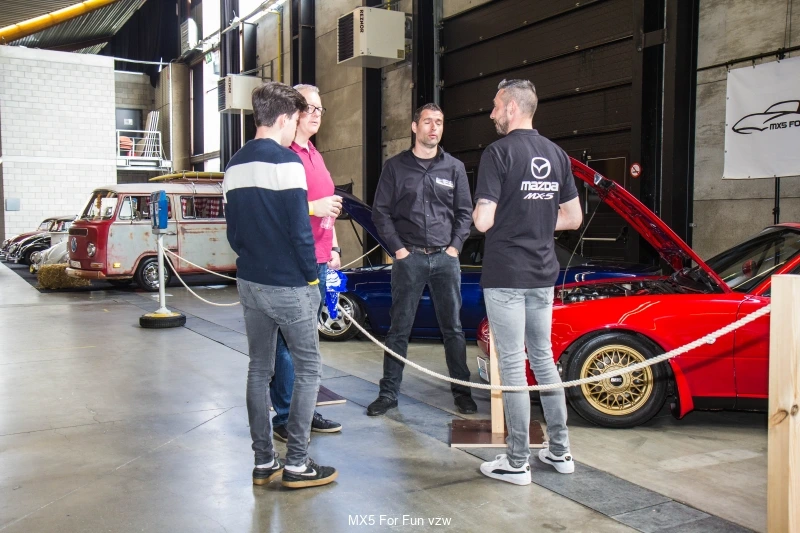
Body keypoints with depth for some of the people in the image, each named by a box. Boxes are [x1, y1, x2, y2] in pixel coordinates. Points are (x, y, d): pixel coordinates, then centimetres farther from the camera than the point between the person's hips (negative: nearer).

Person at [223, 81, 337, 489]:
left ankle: (263, 461, 20)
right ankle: (296, 464, 6)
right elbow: (300, 229, -16)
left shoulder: (235, 165, 10)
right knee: (308, 367, 4)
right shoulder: (286, 161, -13)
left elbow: (232, 229, 14)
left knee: (259, 369, 13)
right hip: (288, 284, -7)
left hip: (250, 282, 8)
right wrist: (312, 276, -6)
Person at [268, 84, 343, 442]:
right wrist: (313, 207, -21)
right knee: (289, 342, -5)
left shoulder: (315, 156, 21)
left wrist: (333, 248, 23)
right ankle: (284, 418, 3)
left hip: (319, 262, 9)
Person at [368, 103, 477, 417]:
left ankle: (462, 391, 18)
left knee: (453, 328, 7)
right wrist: (398, 248, -5)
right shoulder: (396, 166, 5)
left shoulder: (454, 168, 9)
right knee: (399, 329, 3)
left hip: (446, 258, 2)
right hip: (409, 258, -1)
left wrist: (455, 246, -1)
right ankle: (389, 393, 13)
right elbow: (381, 212, 4)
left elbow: (464, 212, 11)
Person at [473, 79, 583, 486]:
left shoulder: (499, 152, -12)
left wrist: (478, 212, 4)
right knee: (543, 359, 17)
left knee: (512, 364, -1)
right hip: (543, 273, 7)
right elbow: (573, 217, 12)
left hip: (505, 276, -7)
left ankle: (517, 462, 8)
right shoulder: (556, 154, 9)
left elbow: (483, 221, -17)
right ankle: (560, 451, 25)